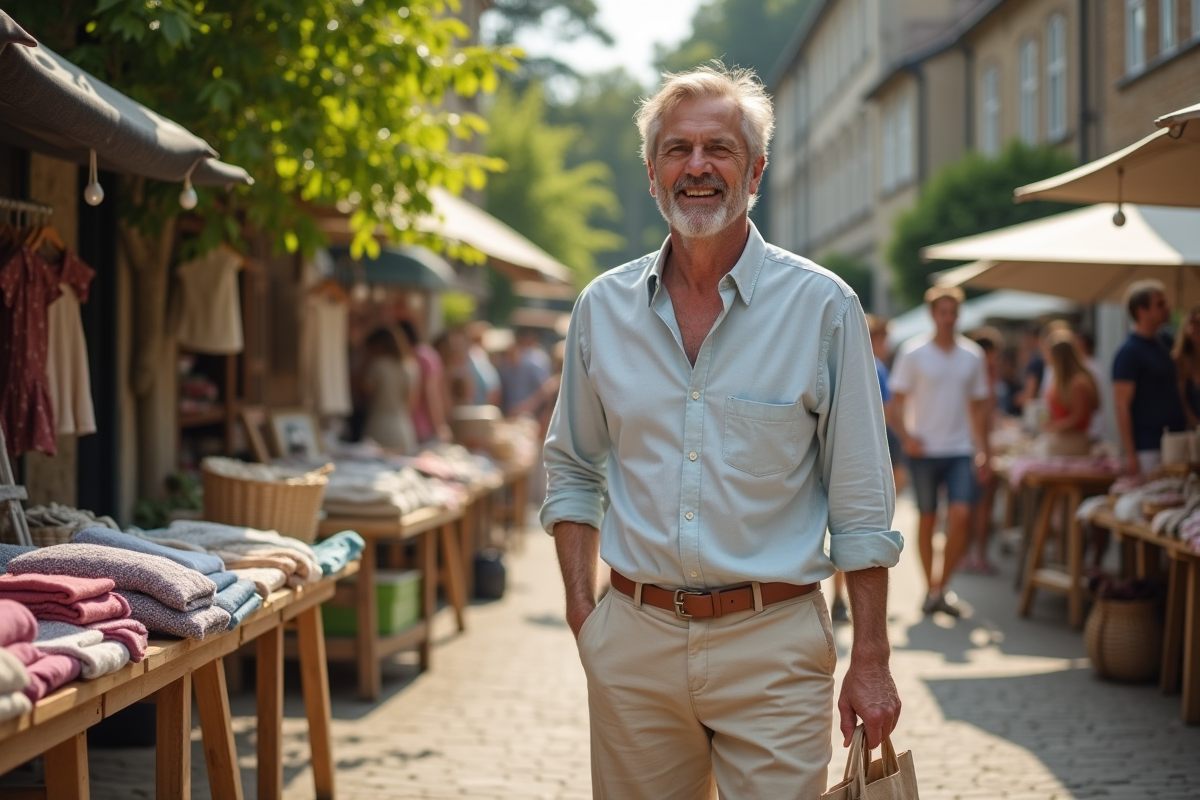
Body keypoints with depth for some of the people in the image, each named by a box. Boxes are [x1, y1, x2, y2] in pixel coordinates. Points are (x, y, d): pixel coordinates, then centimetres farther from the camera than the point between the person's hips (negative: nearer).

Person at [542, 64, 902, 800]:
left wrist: (871, 662, -5)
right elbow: (573, 471, 16)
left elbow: (861, 505, -2)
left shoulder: (822, 306, -2)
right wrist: (582, 610, 5)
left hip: (772, 644, -2)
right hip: (634, 643, 3)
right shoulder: (603, 309, 6)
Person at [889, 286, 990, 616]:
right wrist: (906, 435, -16)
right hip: (924, 450, -2)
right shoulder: (913, 352, -2)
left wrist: (984, 452, 9)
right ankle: (931, 588, 17)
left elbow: (978, 405, 13)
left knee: (961, 514, -13)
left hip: (960, 449, 2)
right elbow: (897, 399, -2)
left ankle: (942, 586, -1)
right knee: (927, 518, 5)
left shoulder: (972, 354, 7)